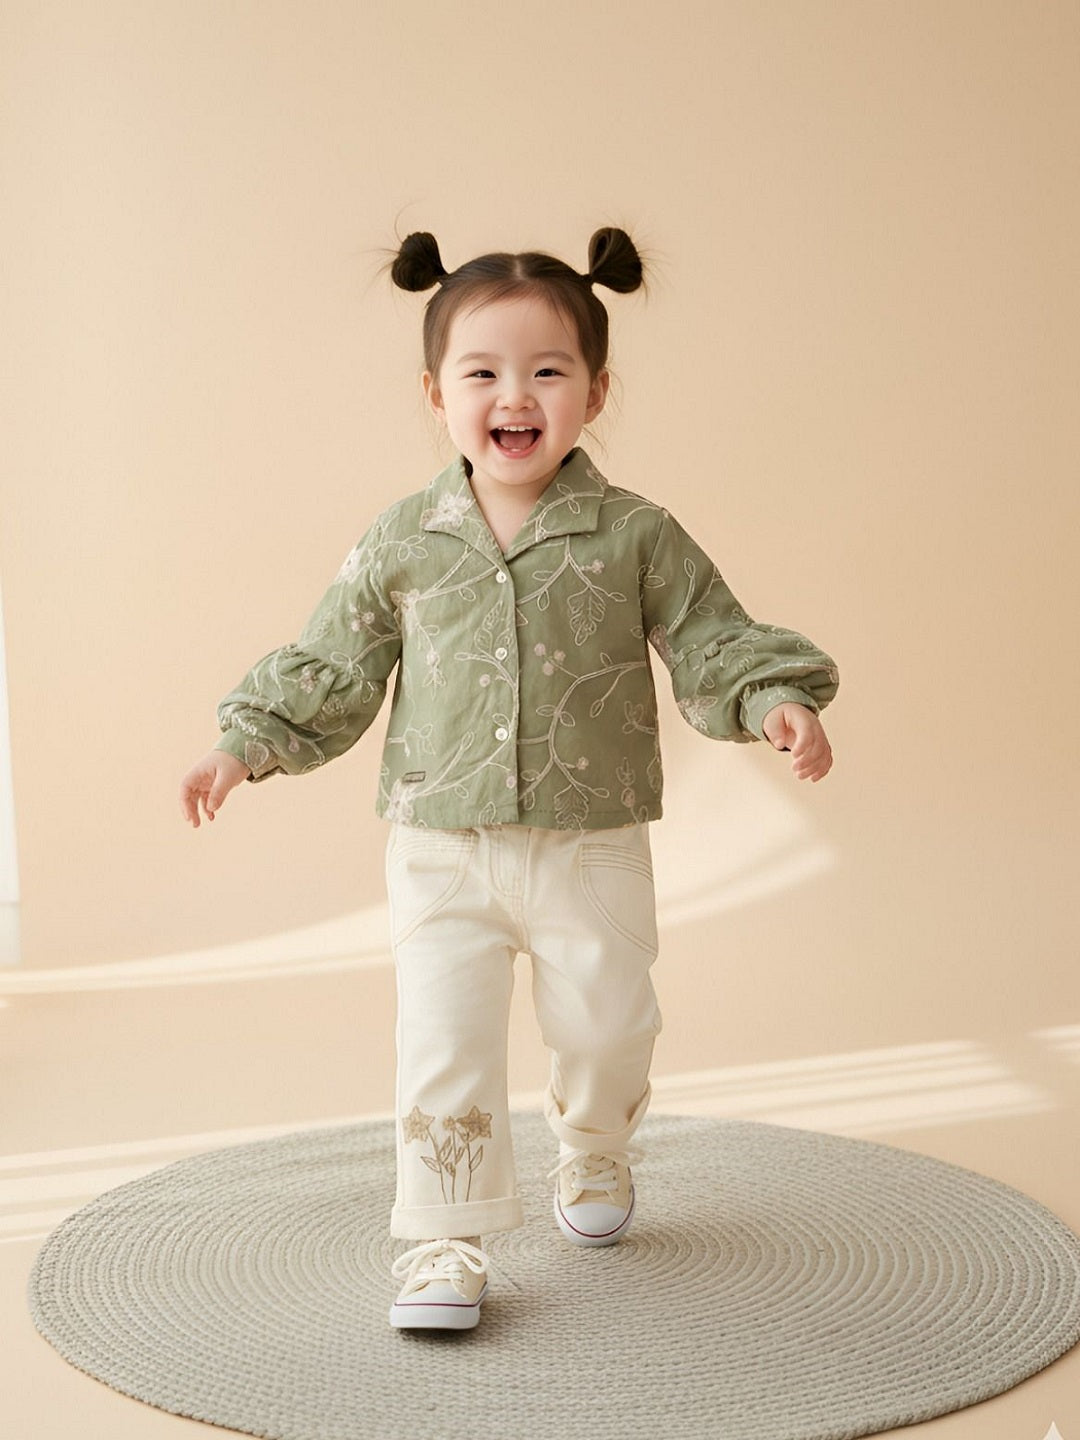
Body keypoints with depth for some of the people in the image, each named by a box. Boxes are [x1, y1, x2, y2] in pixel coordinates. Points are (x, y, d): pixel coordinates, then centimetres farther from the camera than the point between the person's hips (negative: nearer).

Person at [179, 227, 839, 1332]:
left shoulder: (637, 537, -5)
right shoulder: (402, 545, -2)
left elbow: (710, 641, 0)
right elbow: (330, 668, 7)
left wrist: (776, 700, -17)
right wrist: (248, 742, 1)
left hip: (593, 849, 1)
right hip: (442, 852, 0)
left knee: (606, 1033, 13)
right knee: (442, 1046, -5)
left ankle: (593, 1153, 45)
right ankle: (445, 1238, 10)